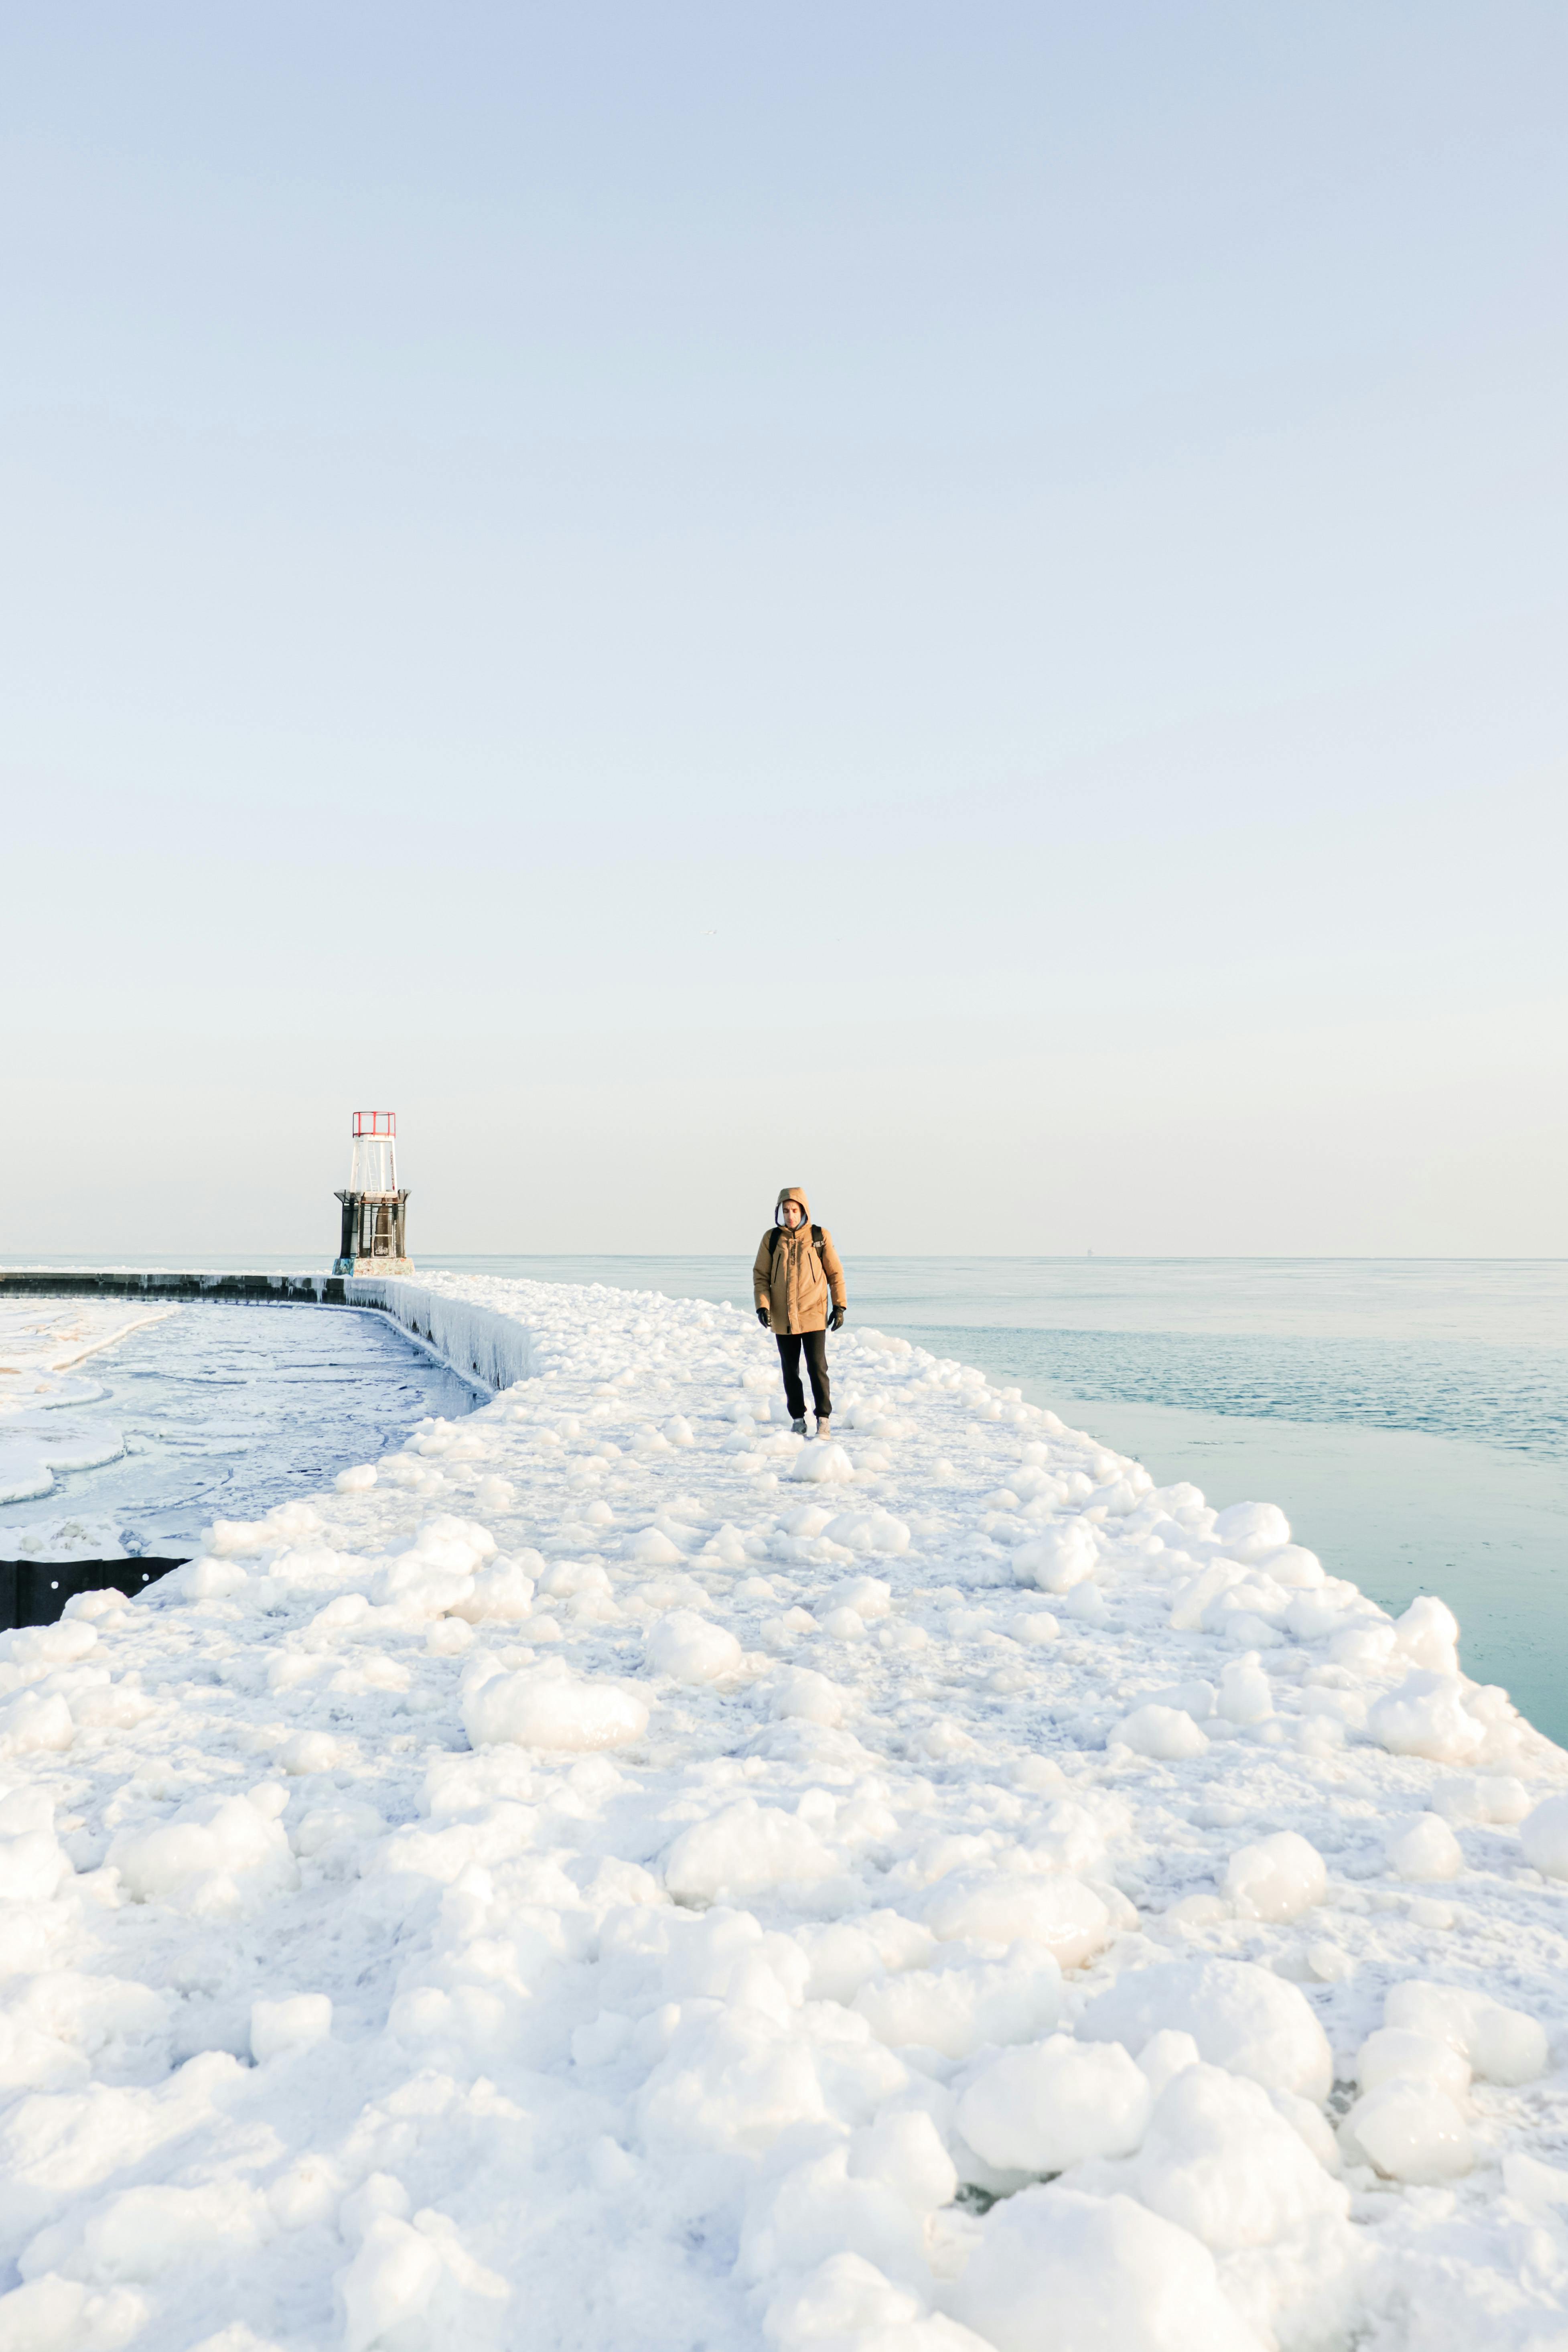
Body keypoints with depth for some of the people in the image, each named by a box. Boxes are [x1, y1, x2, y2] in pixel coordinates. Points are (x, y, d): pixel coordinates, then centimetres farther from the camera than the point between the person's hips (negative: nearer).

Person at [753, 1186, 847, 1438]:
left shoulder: (819, 1237, -1)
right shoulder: (771, 1238, 2)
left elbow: (835, 1273, 5)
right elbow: (761, 1275, 4)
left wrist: (839, 1306, 1)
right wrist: (762, 1306, -8)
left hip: (814, 1314, -2)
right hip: (783, 1317, 2)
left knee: (817, 1367, -5)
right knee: (790, 1370, 8)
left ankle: (823, 1418, 5)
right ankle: (798, 1419, 19)